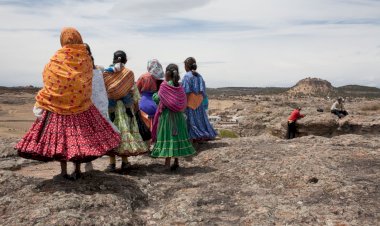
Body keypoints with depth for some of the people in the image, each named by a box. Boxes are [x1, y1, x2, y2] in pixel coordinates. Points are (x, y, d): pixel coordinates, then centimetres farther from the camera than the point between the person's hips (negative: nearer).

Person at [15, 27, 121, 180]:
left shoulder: (57, 60, -8)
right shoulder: (86, 58, -1)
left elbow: (49, 85, -2)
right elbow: (86, 84, 7)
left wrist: (41, 103, 8)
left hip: (58, 106, -2)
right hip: (81, 105, 2)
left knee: (60, 136, 6)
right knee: (80, 135, 10)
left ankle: (64, 172, 11)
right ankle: (77, 170, 17)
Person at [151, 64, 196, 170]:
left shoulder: (164, 85, -12)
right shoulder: (179, 87, 2)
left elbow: (157, 98, -5)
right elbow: (183, 103, 5)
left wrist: (154, 96, 15)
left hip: (166, 115, -5)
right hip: (179, 115, 5)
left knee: (168, 137, 1)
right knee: (177, 136, 12)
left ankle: (167, 163, 4)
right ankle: (176, 161, 19)